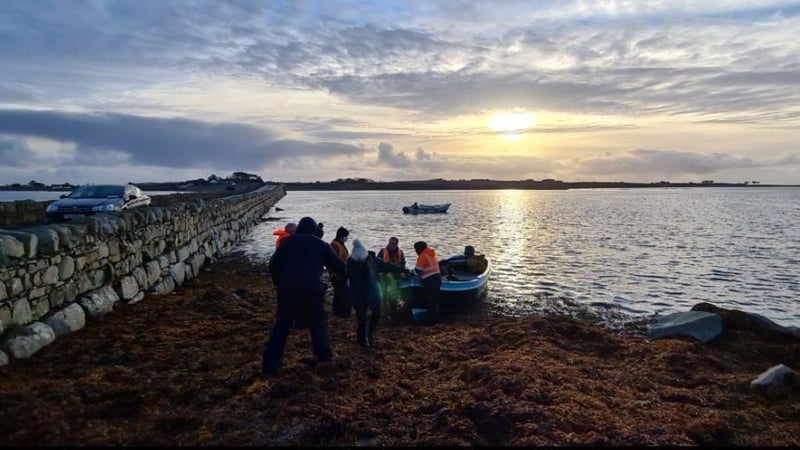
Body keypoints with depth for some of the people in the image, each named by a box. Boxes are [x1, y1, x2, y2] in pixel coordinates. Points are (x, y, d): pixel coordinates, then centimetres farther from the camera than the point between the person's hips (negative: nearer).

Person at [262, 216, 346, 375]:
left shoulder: (287, 242, 12)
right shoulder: (321, 245, 13)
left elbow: (273, 265, 6)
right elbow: (339, 266, 15)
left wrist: (279, 283, 17)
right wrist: (343, 274, 35)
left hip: (289, 288, 1)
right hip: (312, 288, 0)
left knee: (281, 325, 6)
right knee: (318, 322, 19)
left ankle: (270, 363, 3)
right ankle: (324, 354, 25)